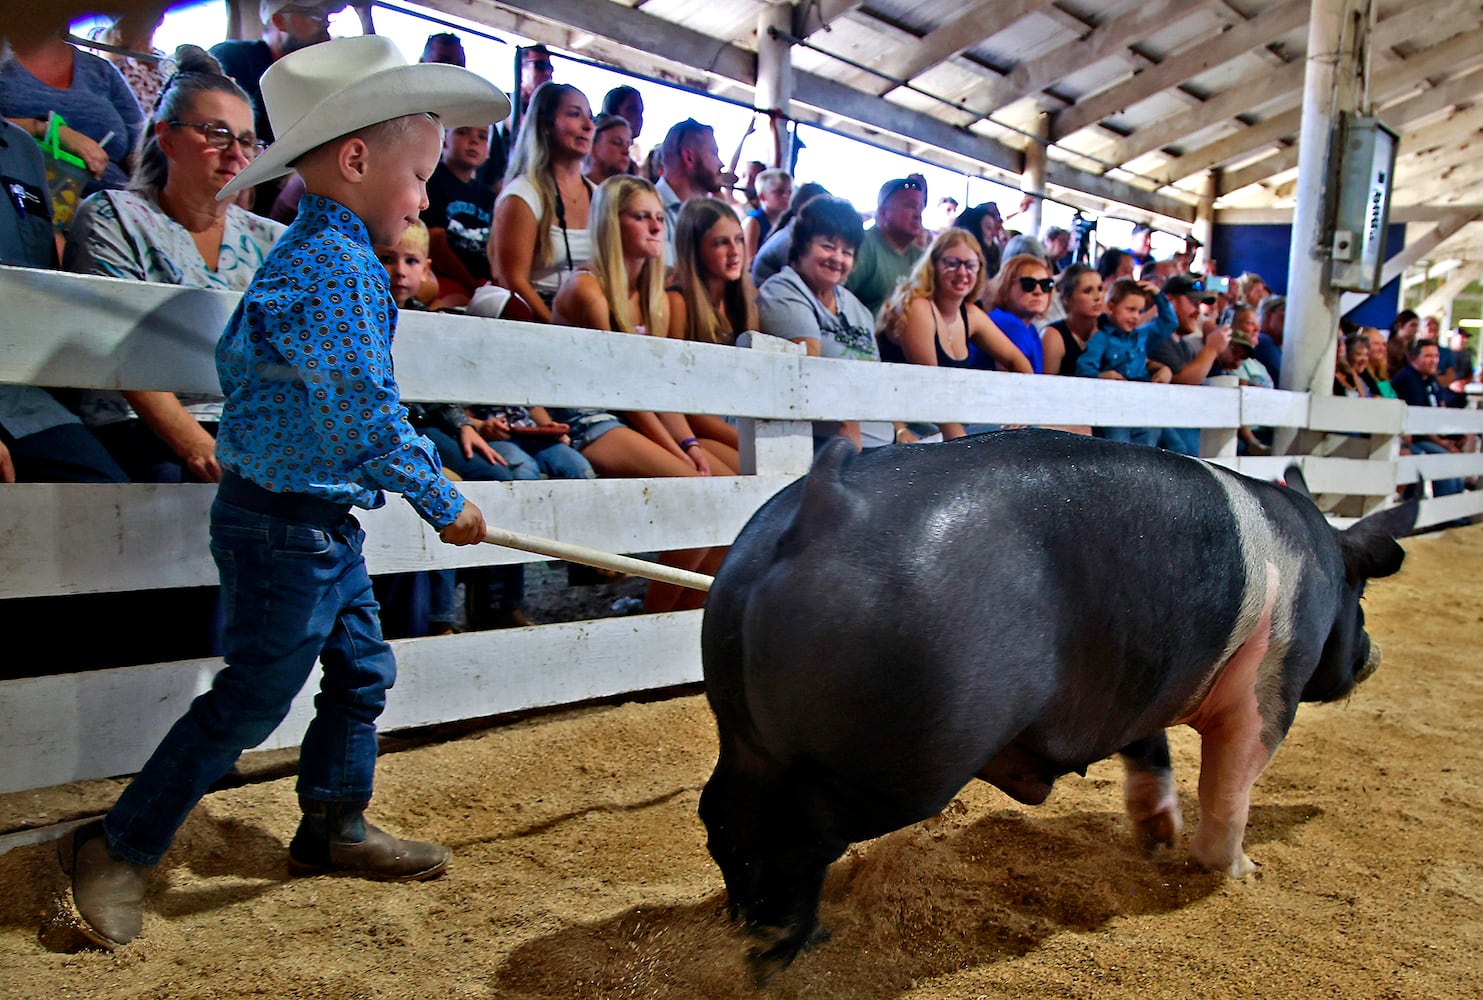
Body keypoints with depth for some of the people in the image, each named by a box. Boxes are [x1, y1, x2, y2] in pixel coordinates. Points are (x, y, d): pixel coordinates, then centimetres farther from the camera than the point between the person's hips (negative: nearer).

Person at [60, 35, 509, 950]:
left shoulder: (307, 252, 12)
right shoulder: (339, 265, -21)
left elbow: (237, 355, 20)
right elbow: (370, 420, -24)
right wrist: (446, 506, -13)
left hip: (322, 522, 10)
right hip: (289, 526, -10)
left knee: (362, 667, 17)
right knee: (253, 696, 2)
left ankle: (334, 827, 33)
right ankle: (119, 848, 20)